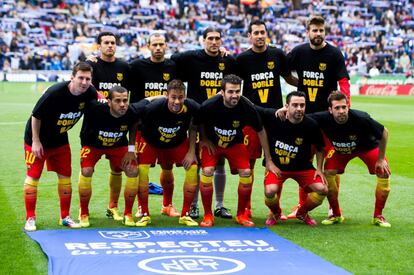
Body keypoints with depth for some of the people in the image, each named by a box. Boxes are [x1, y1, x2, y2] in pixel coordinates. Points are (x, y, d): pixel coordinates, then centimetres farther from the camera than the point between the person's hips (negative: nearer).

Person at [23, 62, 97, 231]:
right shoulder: (54, 93, -31)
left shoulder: (90, 93, -17)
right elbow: (36, 116, -20)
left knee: (65, 176, 7)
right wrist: (36, 141, -16)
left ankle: (65, 217, 18)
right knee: (33, 176, -3)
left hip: (60, 140, 5)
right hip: (38, 139, -5)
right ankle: (30, 218, 6)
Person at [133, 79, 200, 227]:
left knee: (193, 168, -5)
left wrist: (191, 151, -9)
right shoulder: (153, 108, -38)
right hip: (151, 141, -3)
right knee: (141, 170, -20)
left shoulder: (192, 107, -29)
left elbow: (193, 127, -8)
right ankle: (145, 214, -3)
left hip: (178, 142, 3)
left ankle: (185, 215, 11)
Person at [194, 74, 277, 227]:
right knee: (207, 171, -22)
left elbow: (260, 131, -11)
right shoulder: (209, 105, -30)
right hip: (211, 142, -1)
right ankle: (208, 215, -4)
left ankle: (241, 215, 6)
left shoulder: (247, 108, -26)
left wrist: (268, 160, -7)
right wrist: (204, 139, -7)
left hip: (235, 144, 2)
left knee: (246, 173, -14)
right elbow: (199, 122, -5)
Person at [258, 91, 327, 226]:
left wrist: (319, 169, -3)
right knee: (270, 191, -29)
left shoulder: (311, 125, -14)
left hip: (302, 167, 2)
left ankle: (302, 212, 17)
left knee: (322, 189, -16)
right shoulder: (272, 116, -18)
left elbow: (319, 148, 3)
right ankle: (275, 213, 11)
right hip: (276, 165, -2)